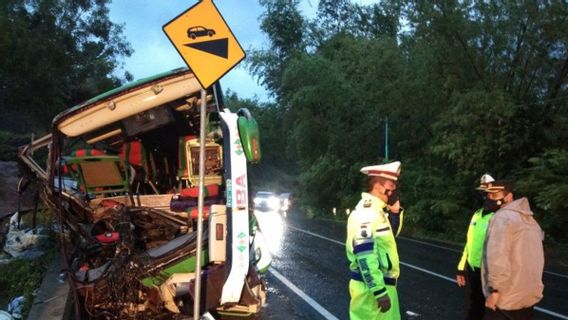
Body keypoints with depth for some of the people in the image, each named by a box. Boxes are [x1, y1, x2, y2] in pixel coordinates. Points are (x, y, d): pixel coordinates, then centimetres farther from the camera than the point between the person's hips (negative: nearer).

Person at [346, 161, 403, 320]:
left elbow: (391, 234, 23)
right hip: (371, 286, -10)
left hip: (382, 283, 10)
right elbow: (365, 256, -26)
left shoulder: (377, 210, 8)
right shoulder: (366, 212, -22)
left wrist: (395, 209, 6)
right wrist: (380, 291, -24)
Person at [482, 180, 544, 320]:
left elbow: (498, 256, -24)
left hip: (508, 297, -8)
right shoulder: (529, 218, 16)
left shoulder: (502, 217, -13)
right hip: (531, 294, 9)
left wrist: (495, 288, -21)